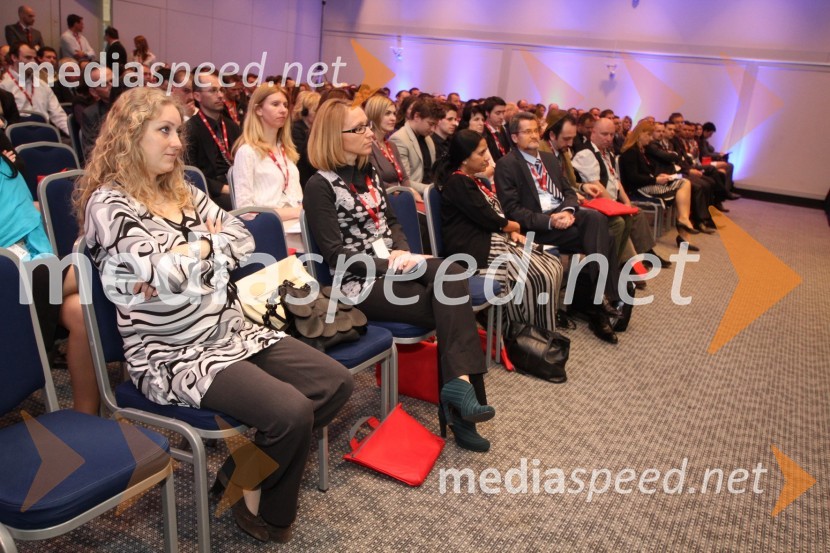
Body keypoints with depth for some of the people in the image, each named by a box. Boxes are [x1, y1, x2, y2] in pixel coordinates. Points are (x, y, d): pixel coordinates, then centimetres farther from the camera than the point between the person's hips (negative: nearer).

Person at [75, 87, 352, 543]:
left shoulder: (183, 191, 14)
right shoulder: (109, 203, -10)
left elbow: (242, 239, 7)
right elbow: (163, 275, -20)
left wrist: (184, 261, -8)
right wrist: (206, 242, -3)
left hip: (232, 331, 8)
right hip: (175, 356, -8)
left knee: (336, 383, -1)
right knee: (292, 412, -24)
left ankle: (247, 467, 16)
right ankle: (258, 504, 9)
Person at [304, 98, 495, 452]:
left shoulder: (369, 173, 16)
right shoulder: (320, 186, -7)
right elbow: (335, 254, -12)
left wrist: (402, 253, -2)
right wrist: (388, 264, -17)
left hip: (393, 265, 6)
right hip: (361, 281, -6)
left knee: (452, 275, -24)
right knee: (451, 310, -20)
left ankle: (459, 382, -25)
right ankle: (459, 393, -10)